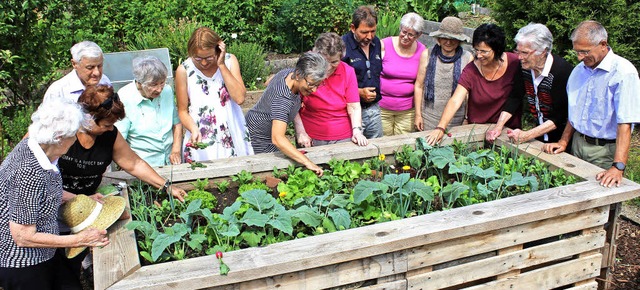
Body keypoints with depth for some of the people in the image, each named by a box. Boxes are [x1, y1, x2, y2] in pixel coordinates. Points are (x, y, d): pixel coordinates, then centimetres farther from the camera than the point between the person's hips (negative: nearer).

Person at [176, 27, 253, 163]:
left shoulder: (230, 61, -4)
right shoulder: (184, 70, -7)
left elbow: (239, 98, -17)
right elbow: (183, 111, -1)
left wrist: (221, 65, -17)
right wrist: (194, 129, -20)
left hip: (232, 139, 2)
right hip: (200, 142, -1)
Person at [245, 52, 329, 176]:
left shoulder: (289, 72, -12)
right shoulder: (283, 99, -40)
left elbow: (269, 81, 13)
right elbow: (277, 139, -49)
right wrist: (308, 162, -54)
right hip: (259, 141, -9)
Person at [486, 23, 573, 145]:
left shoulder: (562, 71, -26)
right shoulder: (525, 66, -8)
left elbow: (560, 117, -25)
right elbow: (515, 98, 1)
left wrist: (526, 135, -30)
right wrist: (498, 126, -9)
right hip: (539, 131, 6)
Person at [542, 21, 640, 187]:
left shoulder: (623, 72, -17)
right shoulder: (579, 69, 8)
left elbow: (625, 123, -24)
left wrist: (618, 167, -31)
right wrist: (563, 142, 12)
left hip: (605, 150, -6)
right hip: (577, 144, 6)